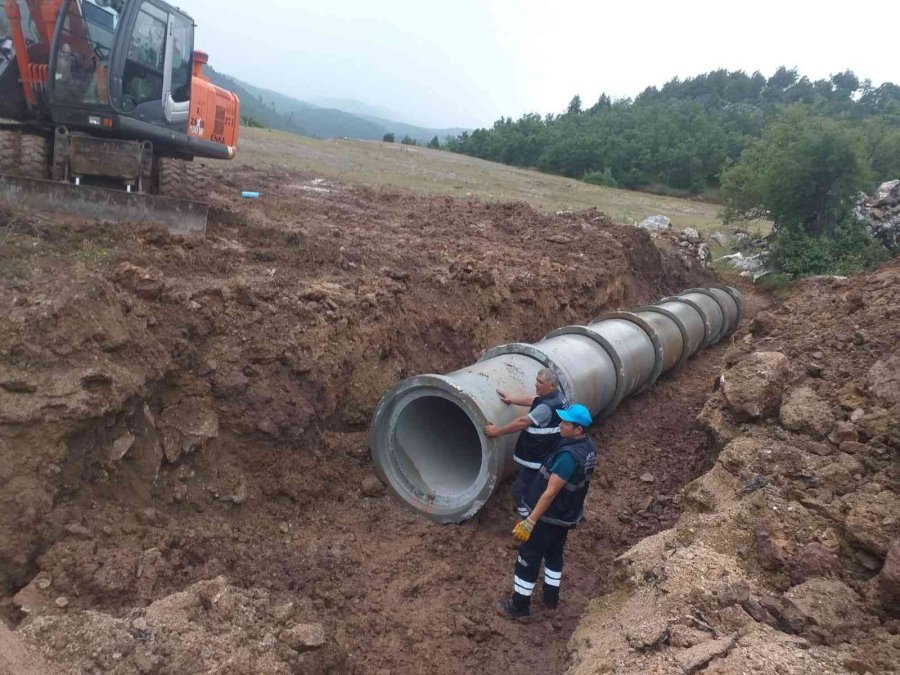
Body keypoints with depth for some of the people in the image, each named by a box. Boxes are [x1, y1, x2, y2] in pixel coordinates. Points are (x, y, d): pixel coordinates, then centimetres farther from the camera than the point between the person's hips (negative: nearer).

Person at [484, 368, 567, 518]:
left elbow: (523, 422, -26)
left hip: (537, 459, -10)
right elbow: (533, 400, 16)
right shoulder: (557, 396, 2)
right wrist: (512, 400, 18)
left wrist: (498, 431, -18)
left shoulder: (547, 407, -28)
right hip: (548, 456, 10)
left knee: (520, 491, -2)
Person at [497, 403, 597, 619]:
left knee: (528, 559, 7)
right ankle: (550, 597, 41)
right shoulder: (588, 447, -3)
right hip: (566, 515, 9)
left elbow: (550, 493, -30)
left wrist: (530, 521, -25)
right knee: (554, 554, 25)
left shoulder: (569, 456, -32)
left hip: (549, 517, -9)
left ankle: (519, 605, 21)